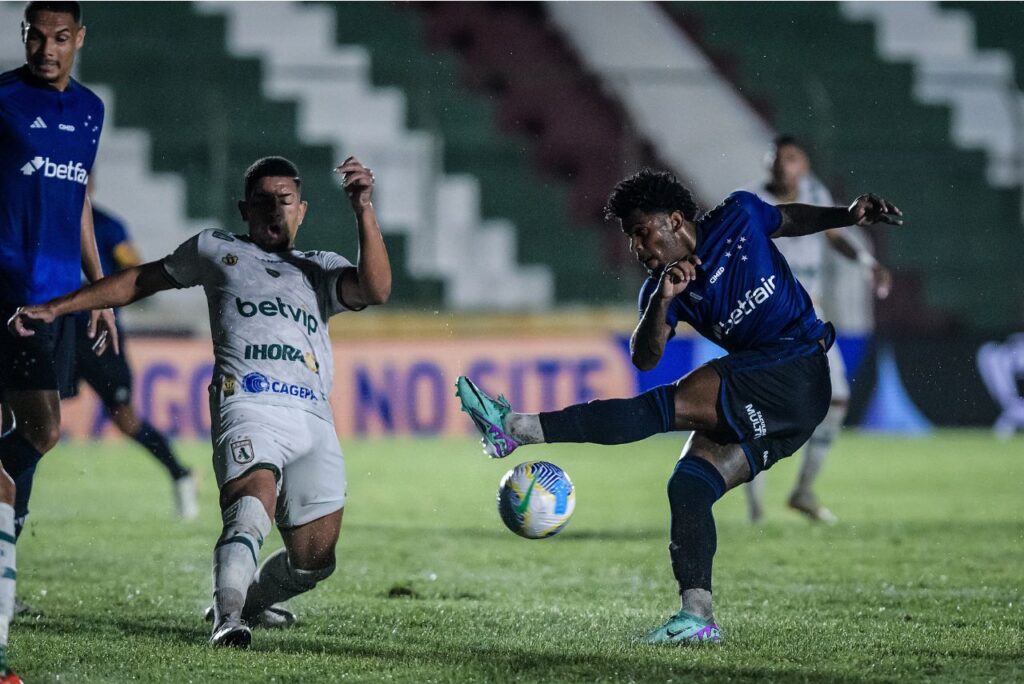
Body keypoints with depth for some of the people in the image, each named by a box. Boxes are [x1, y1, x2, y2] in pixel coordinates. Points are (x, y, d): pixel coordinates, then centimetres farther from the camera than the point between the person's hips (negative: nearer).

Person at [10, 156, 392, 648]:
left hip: (314, 419, 3)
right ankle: (227, 617, -44)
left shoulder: (320, 270, 27)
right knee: (254, 501, -35)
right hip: (248, 403, -3)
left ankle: (251, 597, 26)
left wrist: (363, 210, -3)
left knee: (313, 561, -3)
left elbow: (375, 290, 8)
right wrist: (54, 308, 24)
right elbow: (141, 281, 30)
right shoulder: (217, 251, 25)